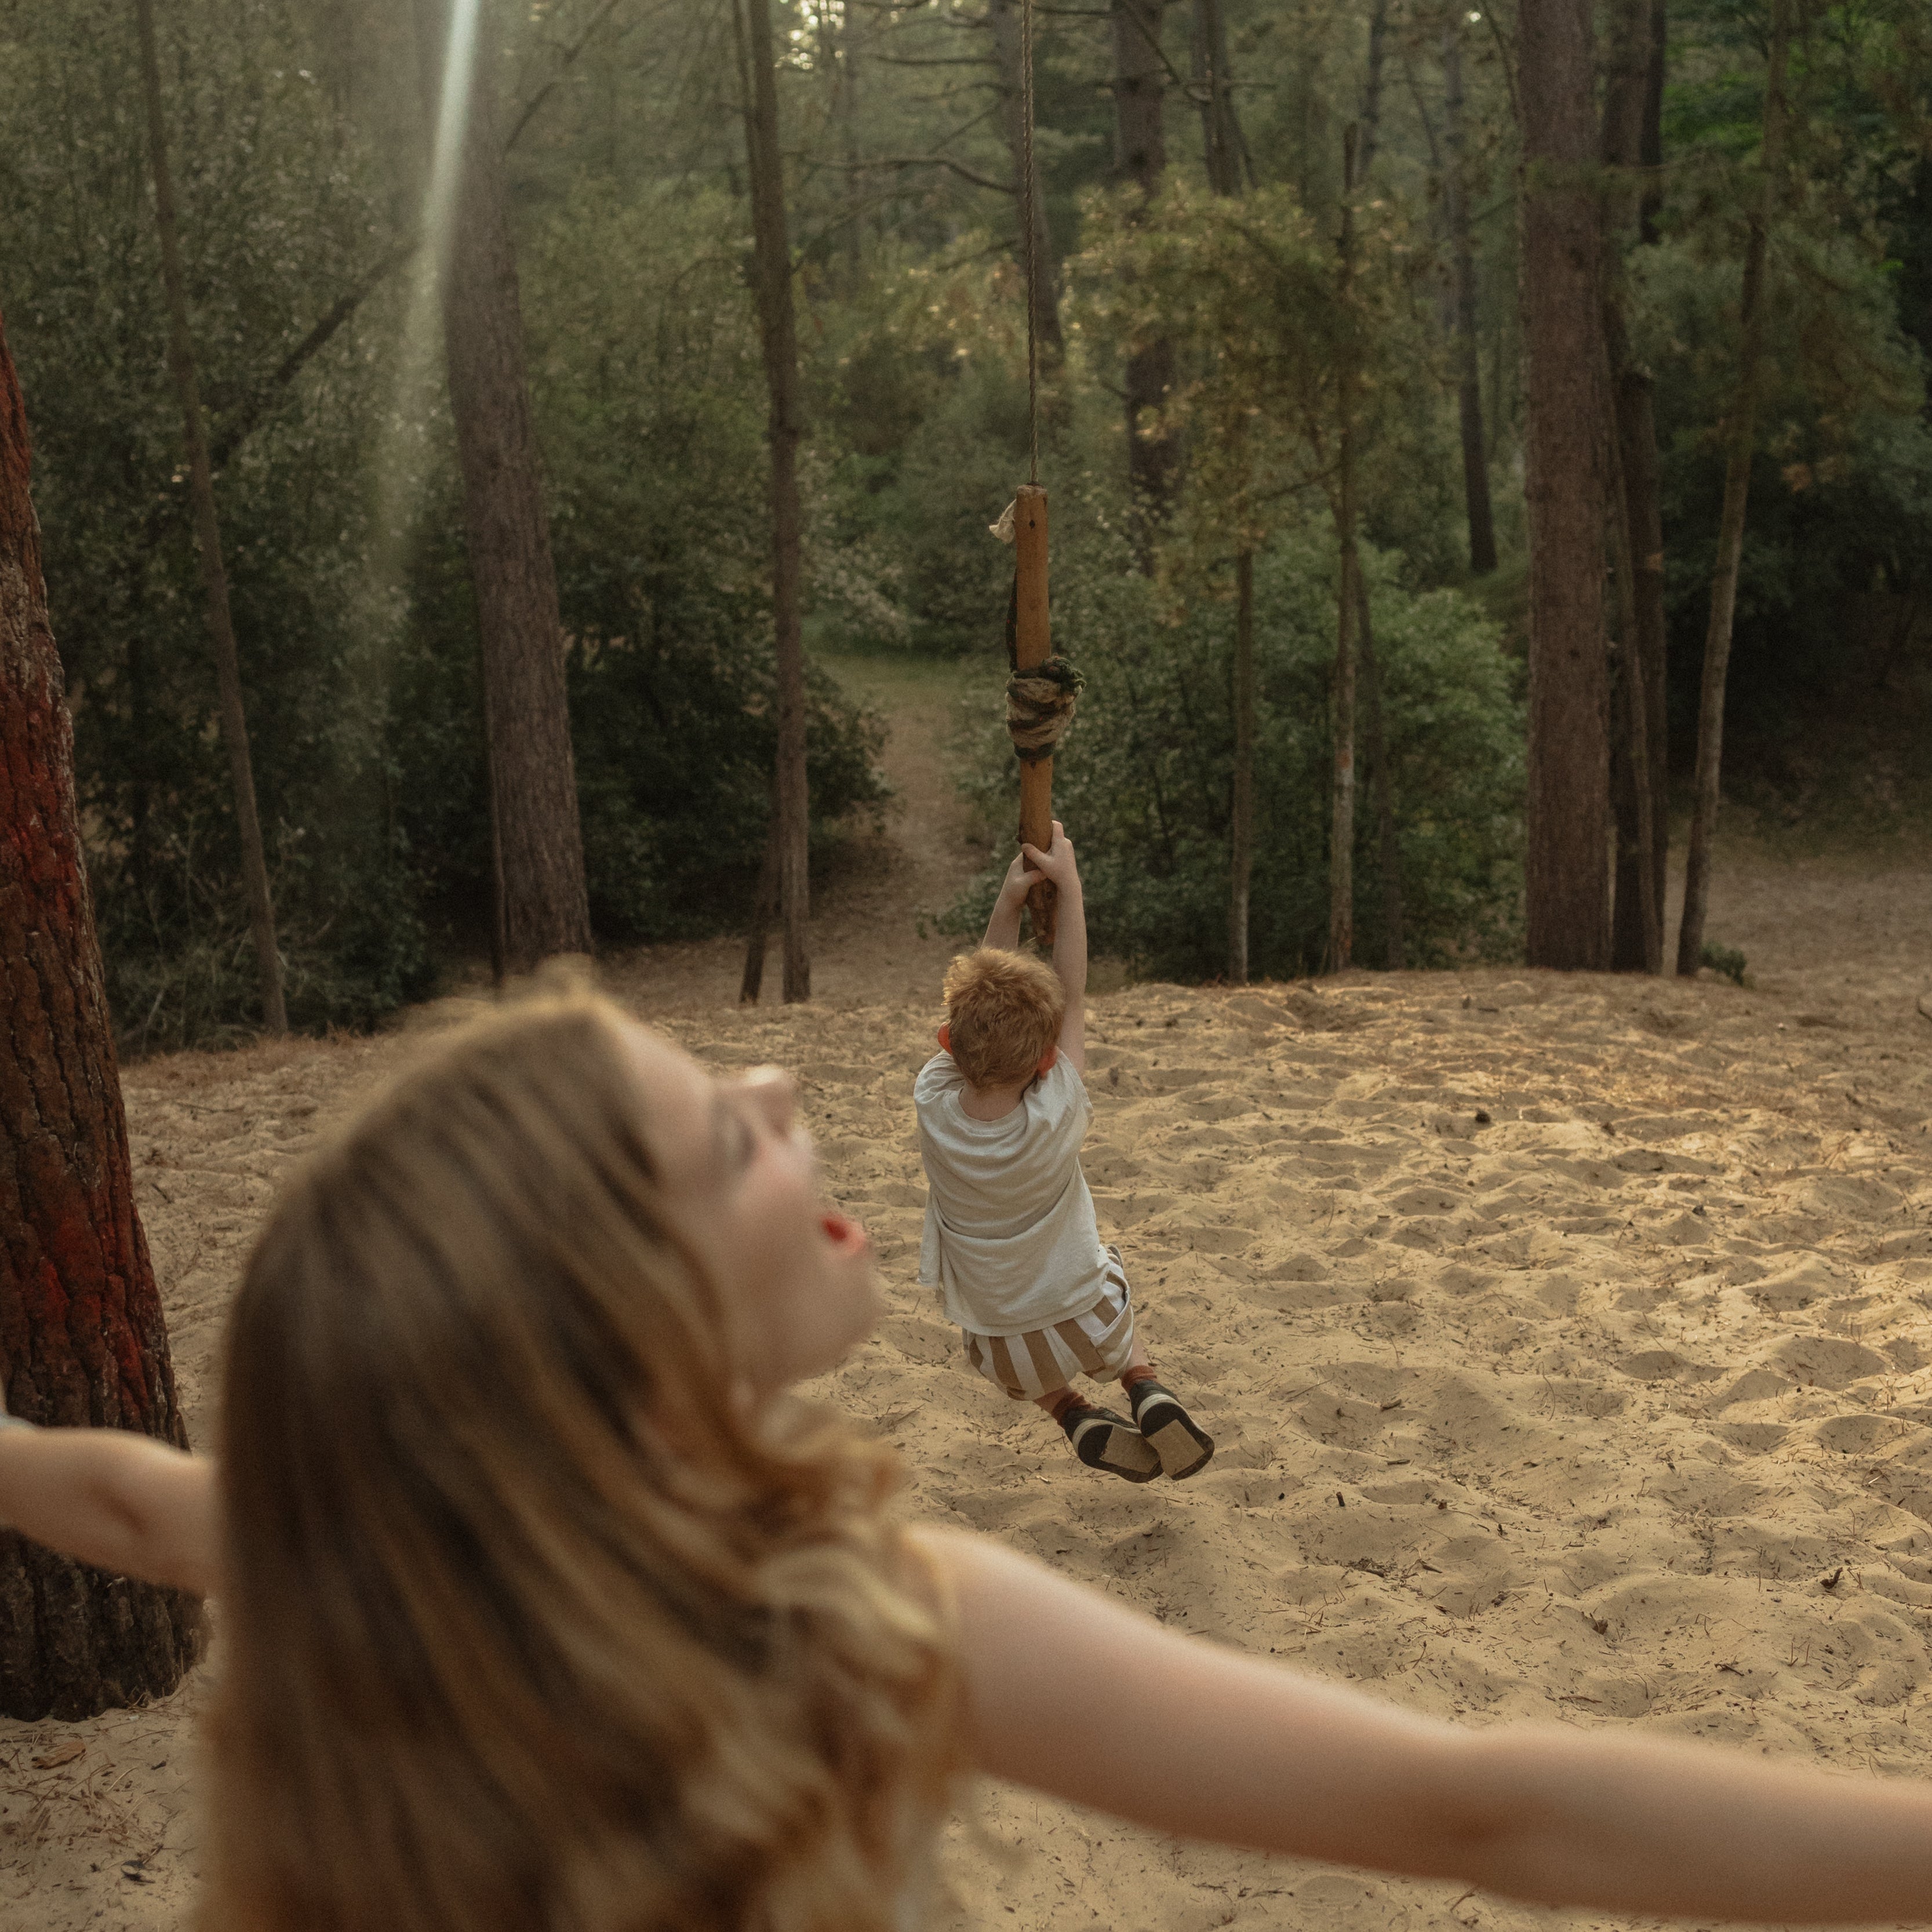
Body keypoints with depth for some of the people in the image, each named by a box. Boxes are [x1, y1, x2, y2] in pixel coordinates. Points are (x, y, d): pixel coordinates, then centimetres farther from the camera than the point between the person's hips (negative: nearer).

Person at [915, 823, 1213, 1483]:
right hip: (1089, 1331, -1)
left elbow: (974, 1003, -7)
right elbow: (1073, 996, -14)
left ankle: (1073, 1415, 14)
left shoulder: (934, 1106, -24)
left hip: (1002, 1353, 1)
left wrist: (1008, 902, -4)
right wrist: (1068, 882, -8)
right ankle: (1145, 1389, 14)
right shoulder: (1055, 1120, -28)